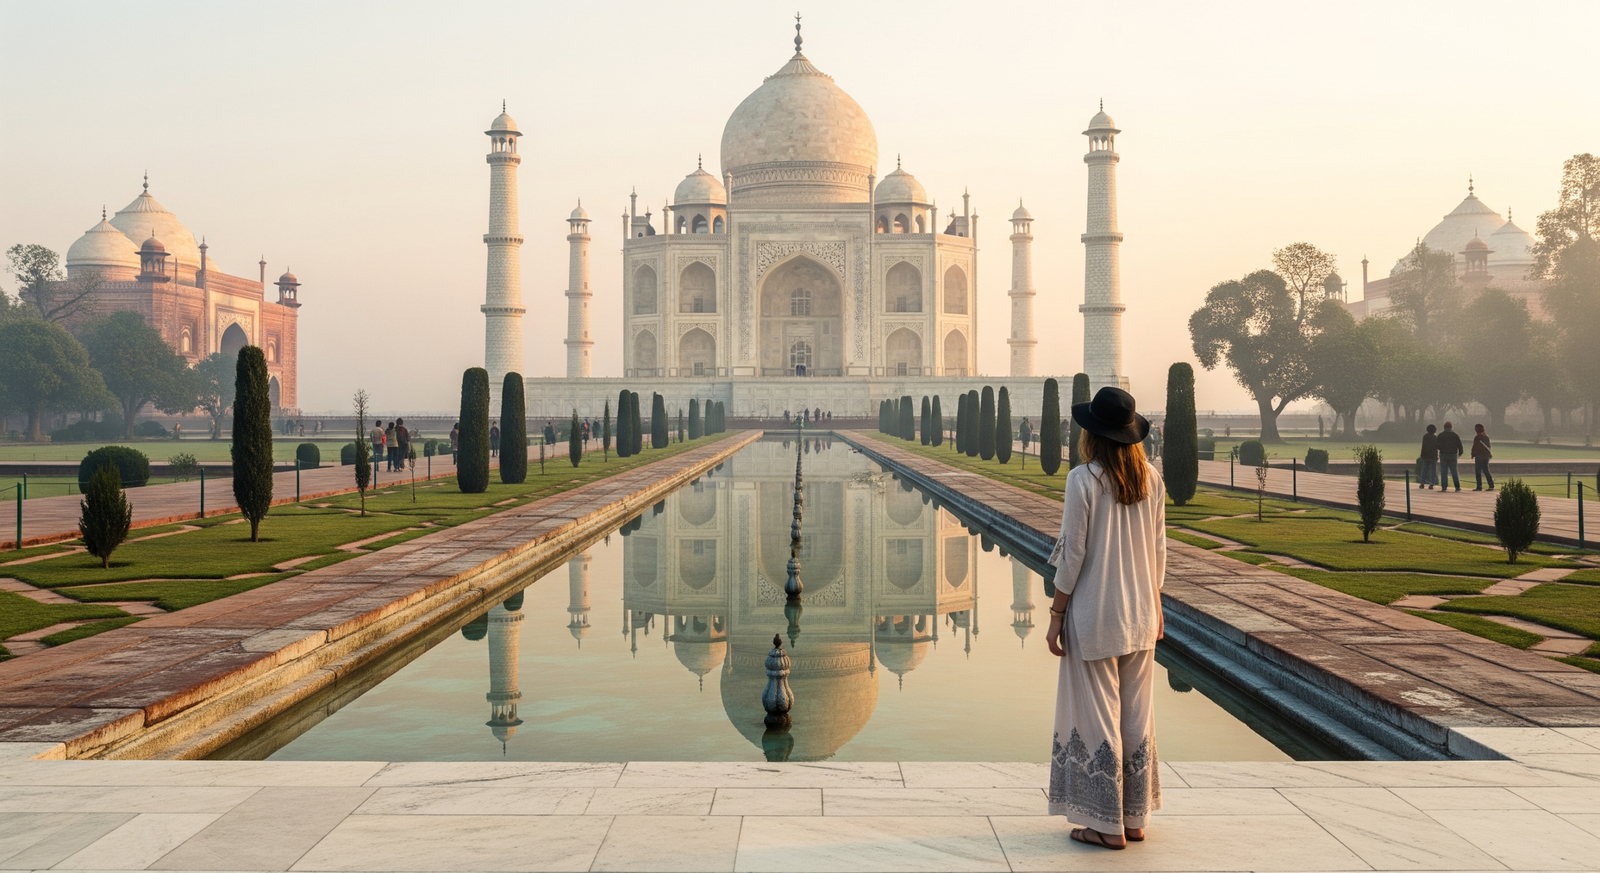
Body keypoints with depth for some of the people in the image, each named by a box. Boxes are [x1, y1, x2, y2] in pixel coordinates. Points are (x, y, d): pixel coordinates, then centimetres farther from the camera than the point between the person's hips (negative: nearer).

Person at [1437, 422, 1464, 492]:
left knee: (1443, 473, 0)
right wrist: (1460, 453, 15)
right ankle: (1457, 487, 6)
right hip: (1453, 455, 1)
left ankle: (1444, 487, -6)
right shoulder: (1456, 435, 1)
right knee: (1454, 472, 8)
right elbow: (1460, 445, 1)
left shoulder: (1440, 435, 0)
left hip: (1443, 455, -1)